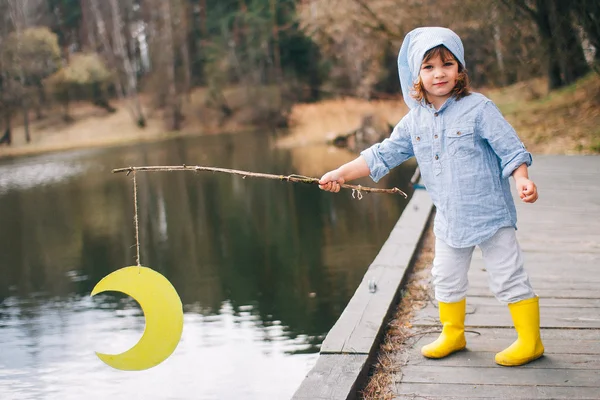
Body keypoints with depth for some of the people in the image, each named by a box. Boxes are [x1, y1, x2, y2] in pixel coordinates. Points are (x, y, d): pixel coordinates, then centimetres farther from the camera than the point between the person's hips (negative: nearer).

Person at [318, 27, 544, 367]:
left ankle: (530, 341, 15)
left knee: (509, 278, 1)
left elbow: (510, 147, -11)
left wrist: (522, 179, -27)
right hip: (449, 219, 6)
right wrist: (341, 173, 6)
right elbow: (383, 154, 10)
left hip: (490, 212, -6)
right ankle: (453, 335, 38)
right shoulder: (415, 120, 4)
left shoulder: (478, 107, -11)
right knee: (446, 278, 18)